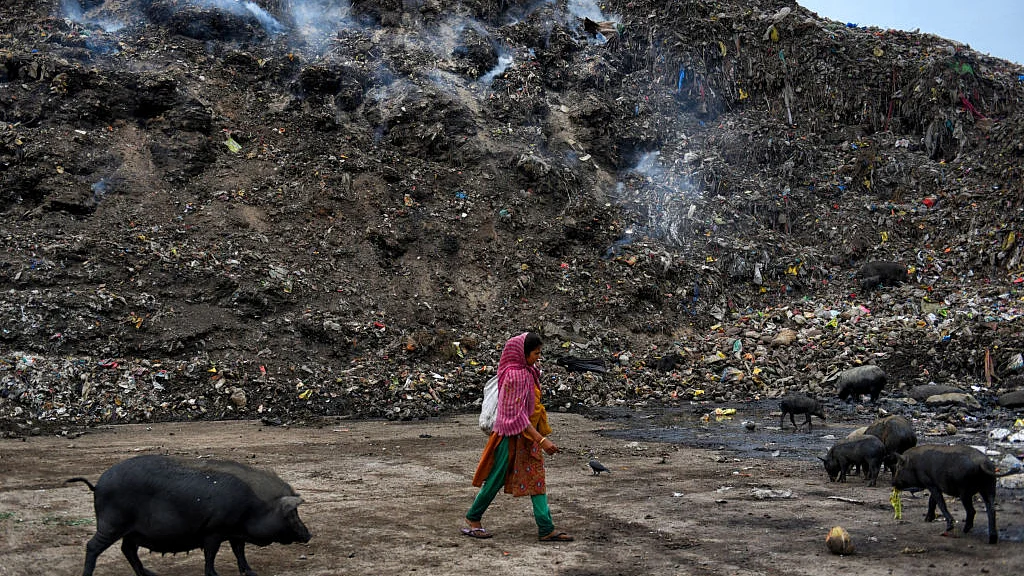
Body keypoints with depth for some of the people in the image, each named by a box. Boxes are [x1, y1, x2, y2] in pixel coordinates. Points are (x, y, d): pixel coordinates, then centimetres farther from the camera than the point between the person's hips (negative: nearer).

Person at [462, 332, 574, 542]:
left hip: (527, 436, 9)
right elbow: (517, 415, -25)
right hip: (511, 435, -9)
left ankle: (546, 529, 8)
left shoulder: (526, 372, 8)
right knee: (496, 479, 5)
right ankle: (472, 520, 22)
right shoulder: (515, 375, -22)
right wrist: (542, 440, -27)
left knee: (536, 479, 6)